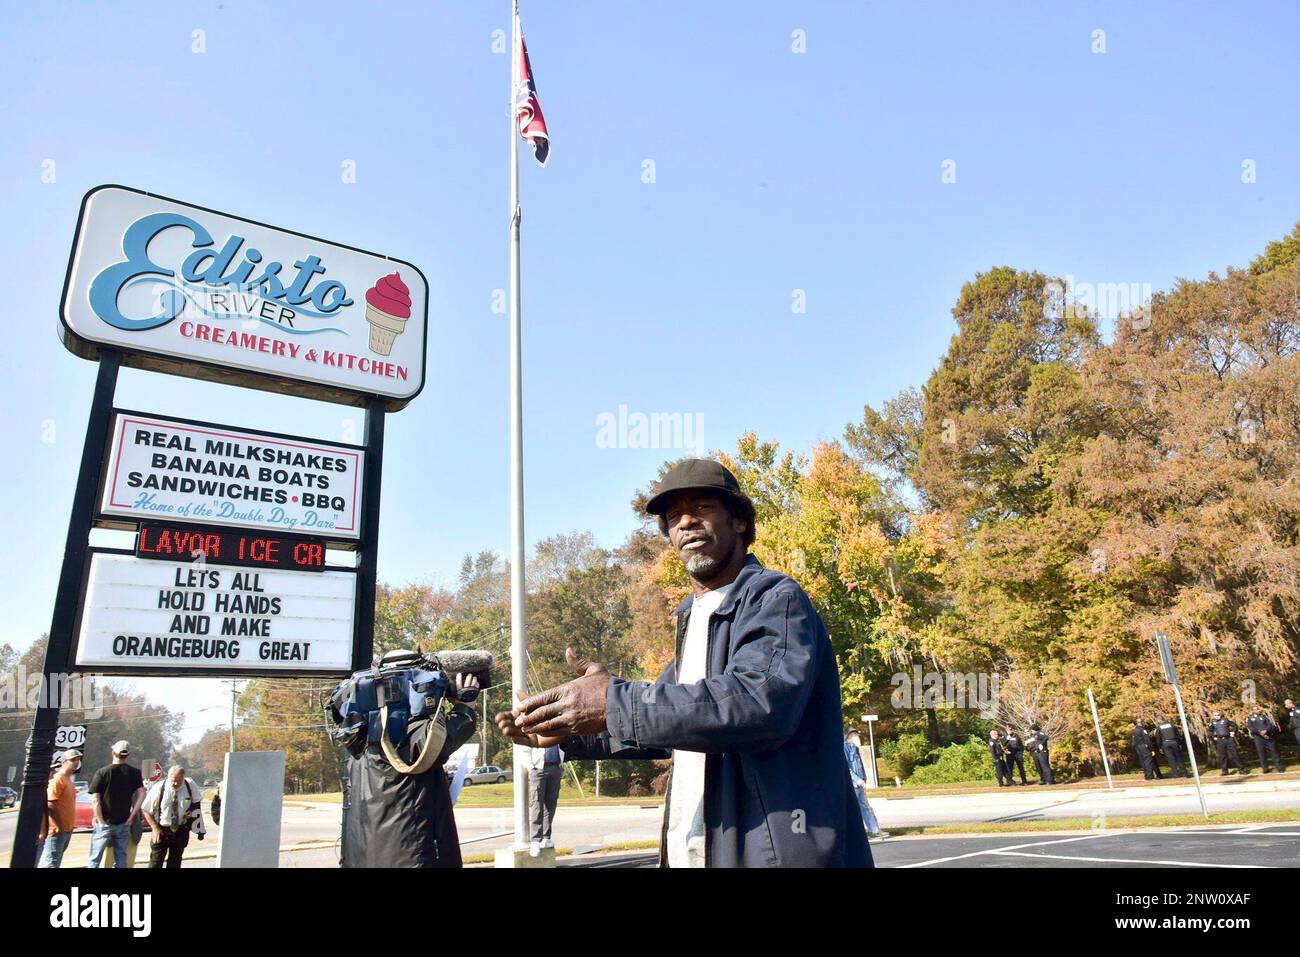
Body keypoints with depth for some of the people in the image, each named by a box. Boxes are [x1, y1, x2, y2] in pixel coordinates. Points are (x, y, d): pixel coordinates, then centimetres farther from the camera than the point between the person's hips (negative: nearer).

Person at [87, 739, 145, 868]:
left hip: (105, 823, -2)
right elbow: (142, 794, -8)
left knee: (94, 860, 7)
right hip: (124, 823, 2)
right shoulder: (135, 773, 0)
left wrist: (101, 821, -8)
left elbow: (95, 800, -12)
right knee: (121, 858, 10)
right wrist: (132, 816, -3)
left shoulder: (102, 773, -8)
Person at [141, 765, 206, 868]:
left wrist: (192, 811, -11)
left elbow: (197, 802, 8)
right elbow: (147, 810, -6)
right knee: (156, 862, -2)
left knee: (175, 861, 12)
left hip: (181, 831, 2)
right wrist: (155, 828, -12)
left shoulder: (190, 786, -10)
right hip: (162, 831, -2)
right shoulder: (158, 788, -16)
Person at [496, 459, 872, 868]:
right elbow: (668, 720, 22)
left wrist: (617, 703, -32)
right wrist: (567, 735, 11)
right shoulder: (693, 618, 14)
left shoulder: (776, 599, -13)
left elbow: (761, 703, -30)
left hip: (778, 850, -8)